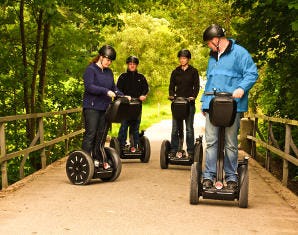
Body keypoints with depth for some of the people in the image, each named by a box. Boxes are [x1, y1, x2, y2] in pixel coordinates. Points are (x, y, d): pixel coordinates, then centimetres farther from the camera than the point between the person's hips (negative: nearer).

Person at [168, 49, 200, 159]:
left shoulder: (193, 71, 6)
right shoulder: (175, 72, 13)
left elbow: (196, 86, 2)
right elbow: (171, 86, 11)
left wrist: (193, 96, -15)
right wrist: (171, 95, -8)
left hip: (189, 102, -2)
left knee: (189, 128, 0)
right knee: (175, 128, 1)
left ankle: (190, 151, 5)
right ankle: (173, 151, 6)